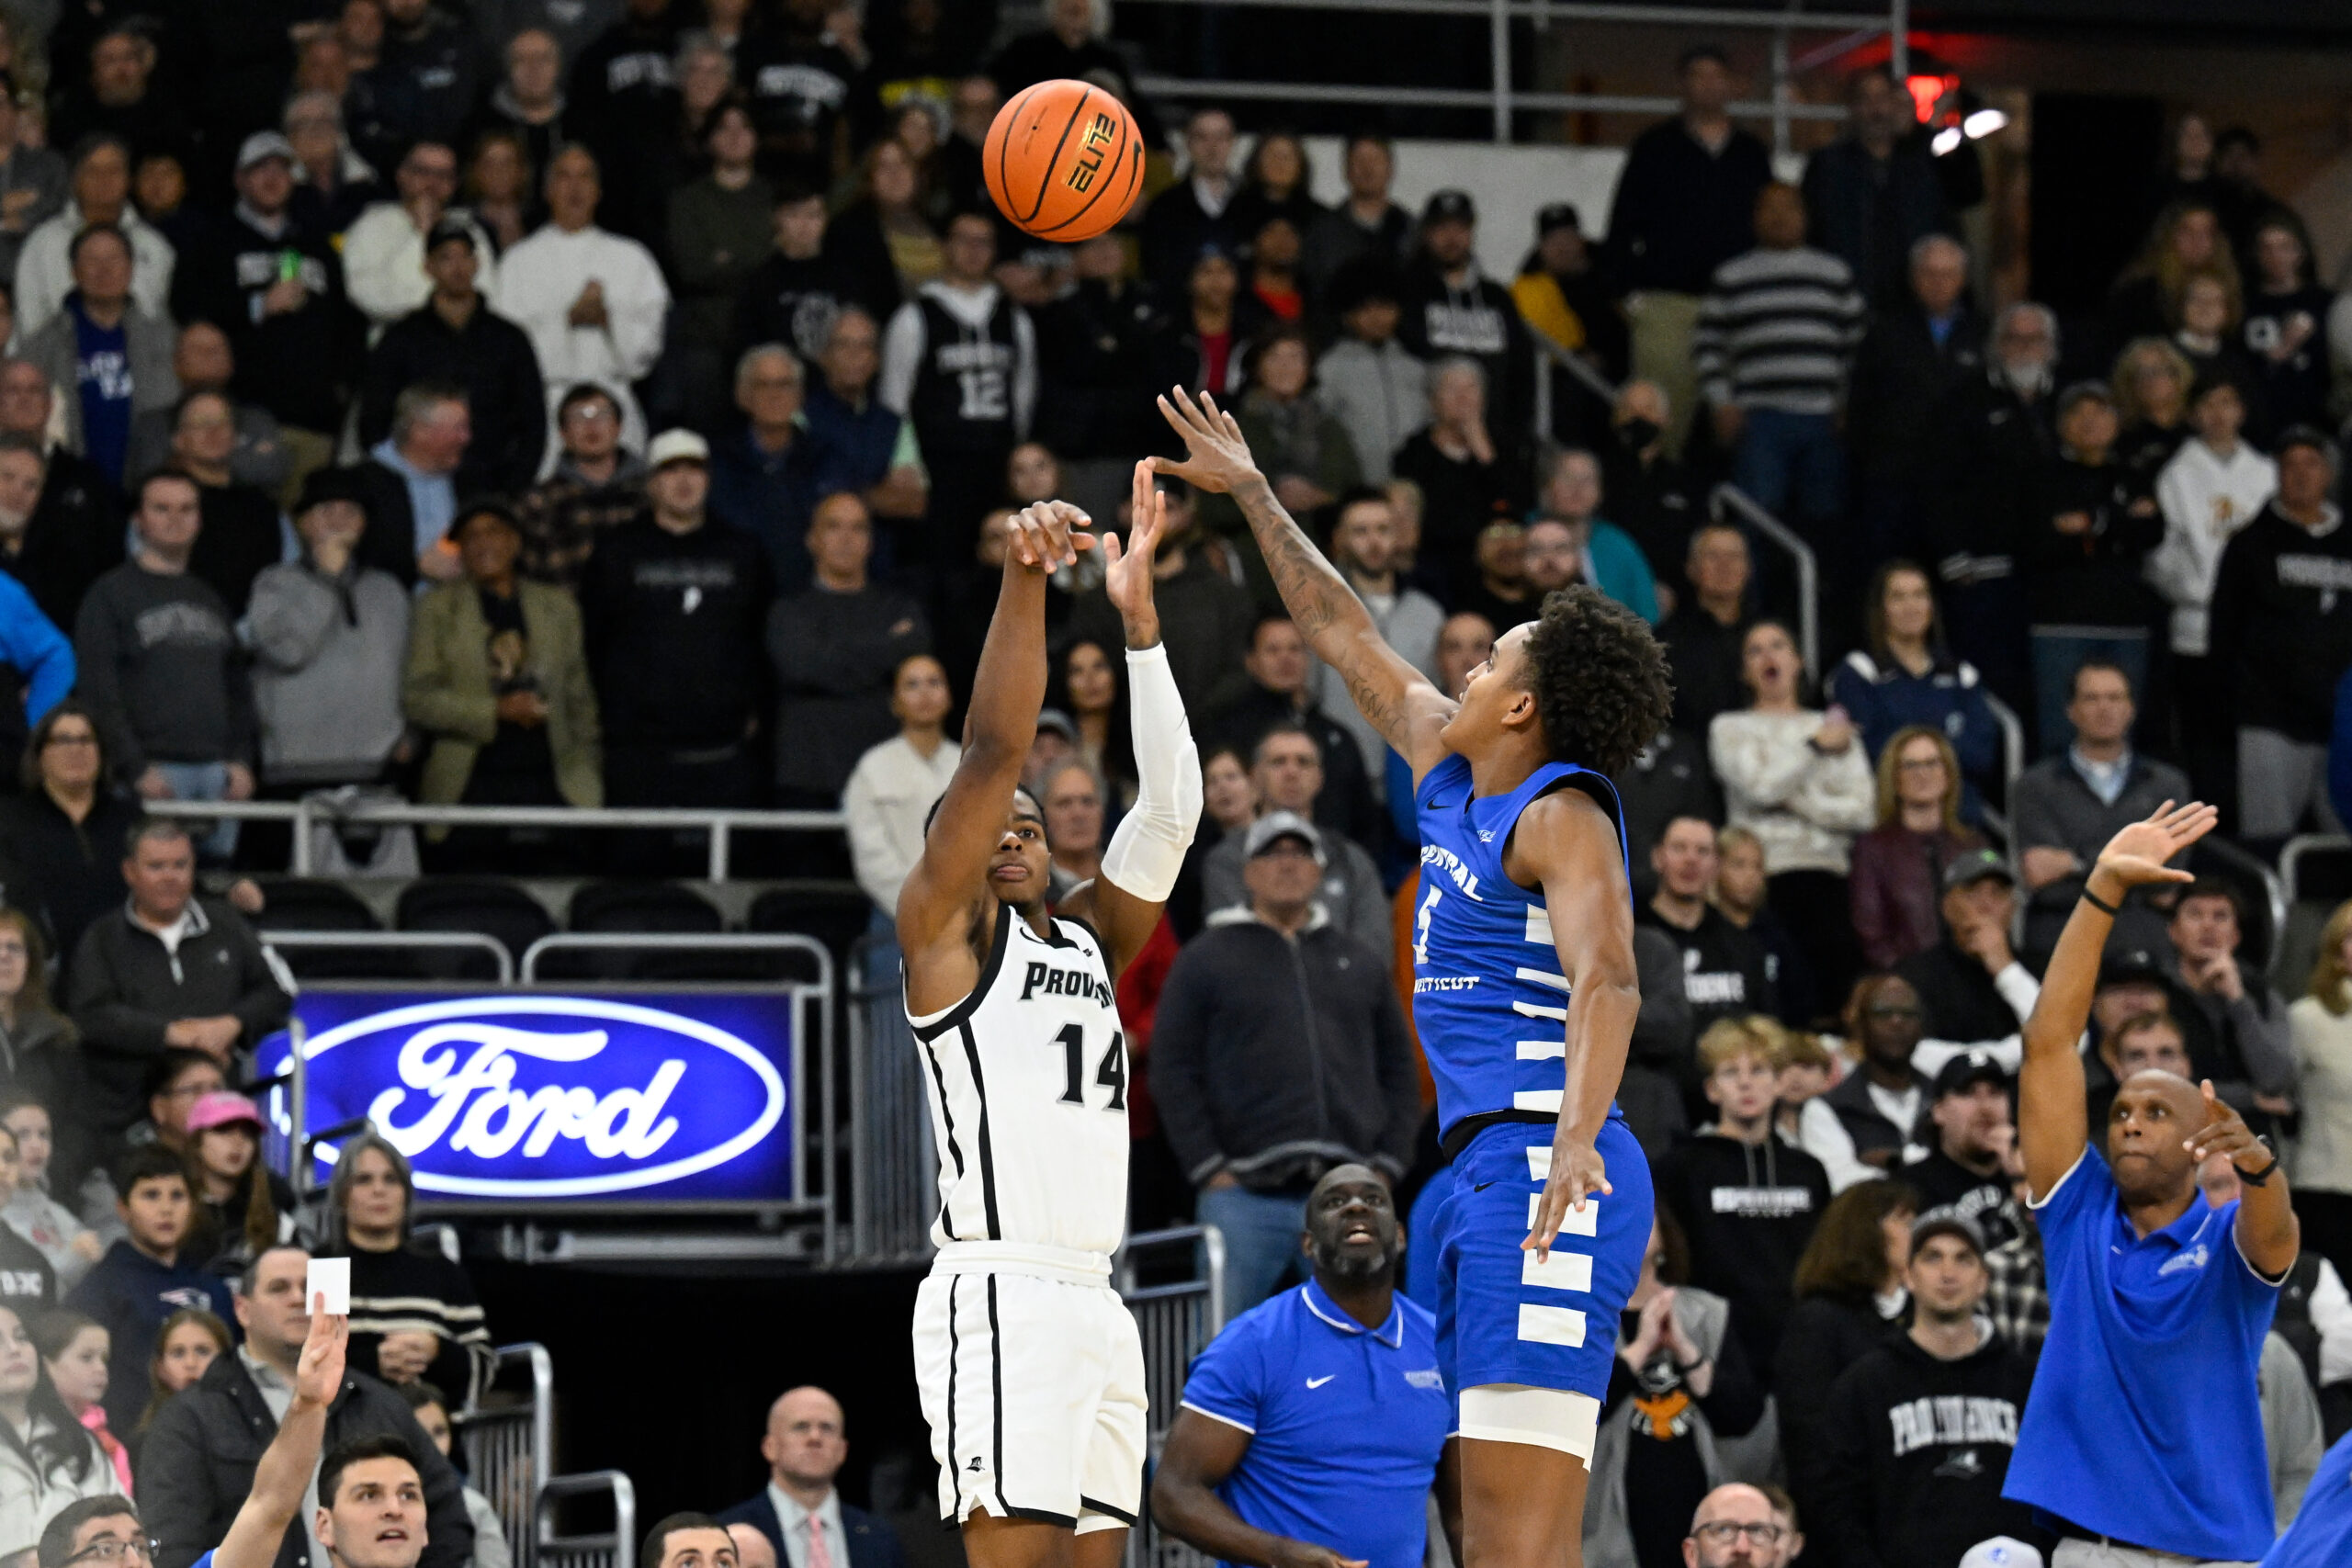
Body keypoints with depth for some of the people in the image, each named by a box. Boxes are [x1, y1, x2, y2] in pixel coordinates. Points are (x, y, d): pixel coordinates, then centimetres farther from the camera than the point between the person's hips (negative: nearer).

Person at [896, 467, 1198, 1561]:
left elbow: (1168, 806, 11)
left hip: (1094, 1301, 8)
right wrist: (1023, 582, -18)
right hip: (1000, 1296, -7)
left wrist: (1137, 611, 5)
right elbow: (993, 750, -7)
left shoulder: (1093, 939, 22)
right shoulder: (942, 926, 5)